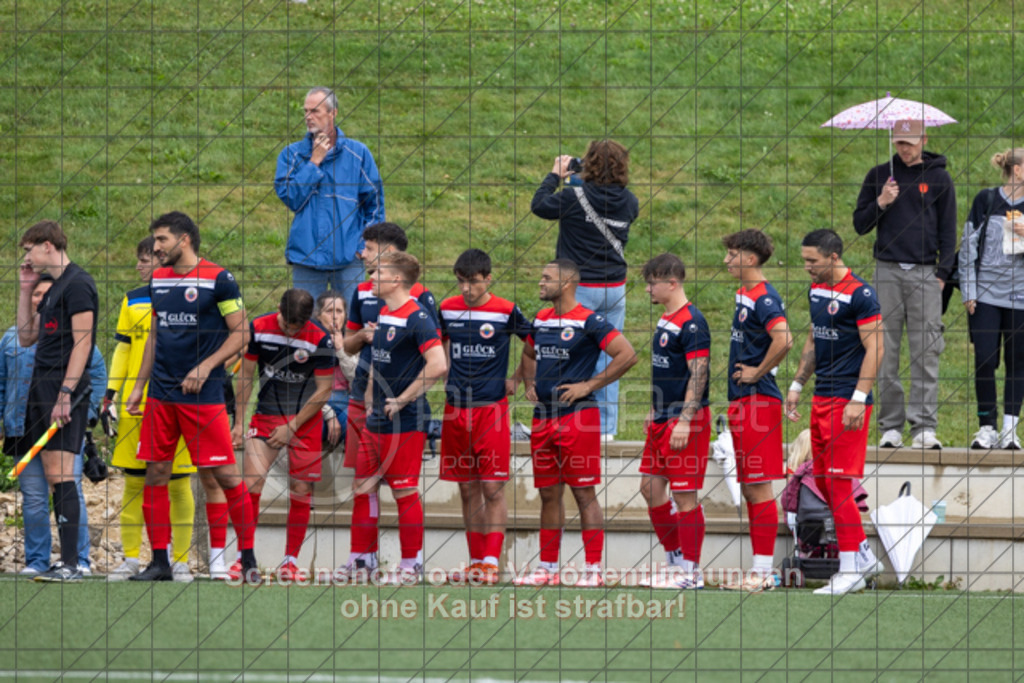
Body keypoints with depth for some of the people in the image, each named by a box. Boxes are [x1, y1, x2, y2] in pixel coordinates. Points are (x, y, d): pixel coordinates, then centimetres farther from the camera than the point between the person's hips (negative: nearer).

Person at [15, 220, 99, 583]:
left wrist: (65, 394, -21)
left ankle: (71, 564, -17)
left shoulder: (77, 284, -9)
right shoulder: (54, 288, 21)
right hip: (42, 388, 10)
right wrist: (26, 290, 19)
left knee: (60, 474, -14)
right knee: (54, 477, 6)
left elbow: (82, 342, -16)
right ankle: (65, 563, 5)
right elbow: (26, 337, 26)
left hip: (63, 388, -10)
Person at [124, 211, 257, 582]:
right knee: (155, 475, 3)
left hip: (203, 395, -6)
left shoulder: (218, 279, -6)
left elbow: (240, 333, -6)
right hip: (160, 394, 6)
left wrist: (205, 367, -16)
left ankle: (248, 559, 2)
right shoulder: (158, 280, 12)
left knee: (225, 475, -6)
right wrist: (139, 385, 17)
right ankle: (160, 562, 10)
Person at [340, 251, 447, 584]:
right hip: (376, 421, 9)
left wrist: (402, 401, -19)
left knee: (405, 492, -2)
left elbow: (438, 366, -25)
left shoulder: (417, 318, -15)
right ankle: (362, 559, 20)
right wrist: (370, 402, 17)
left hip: (404, 423, -9)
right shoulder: (382, 315, 12)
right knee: (363, 487, 11)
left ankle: (411, 566, 6)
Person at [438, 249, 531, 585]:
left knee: (492, 489, -6)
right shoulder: (447, 309, 6)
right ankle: (476, 562, 12)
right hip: (456, 409, 4)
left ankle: (491, 563, -7)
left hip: (492, 409, -4)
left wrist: (519, 380, 5)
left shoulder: (506, 312, -6)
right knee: (468, 491, 7)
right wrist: (446, 376, 13)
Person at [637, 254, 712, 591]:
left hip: (686, 423, -10)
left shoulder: (691, 323, -16)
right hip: (663, 420, 10)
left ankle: (691, 571, 1)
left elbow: (698, 376, -20)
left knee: (684, 495, -5)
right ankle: (676, 558, 23)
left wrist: (684, 422, -23)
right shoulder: (666, 320, 13)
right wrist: (654, 411, 25)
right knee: (650, 487, 12)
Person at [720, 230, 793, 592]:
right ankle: (759, 568, 15)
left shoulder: (764, 298, -15)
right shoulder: (742, 294, 15)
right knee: (748, 488, 11)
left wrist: (758, 372, -18)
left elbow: (783, 339, -30)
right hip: (741, 400, 10)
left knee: (758, 487, -7)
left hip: (758, 399, -10)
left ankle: (764, 571, -5)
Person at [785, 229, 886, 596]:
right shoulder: (817, 289, 12)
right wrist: (797, 386, 22)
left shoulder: (860, 295, -14)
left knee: (838, 481, -9)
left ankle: (852, 570, -4)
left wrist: (858, 400, -21)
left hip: (847, 400, -9)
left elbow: (875, 350, -16)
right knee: (822, 480, 9)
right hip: (822, 398, 9)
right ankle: (864, 556, 19)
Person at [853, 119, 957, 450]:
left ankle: (924, 427, -8)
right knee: (886, 354, -1)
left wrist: (943, 273, 0)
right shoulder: (879, 175, 11)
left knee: (926, 353, -7)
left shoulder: (938, 178, 8)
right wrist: (880, 204, -7)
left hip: (925, 273, -1)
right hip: (888, 272, 1)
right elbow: (860, 224, 11)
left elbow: (948, 229, 9)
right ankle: (890, 427, 2)